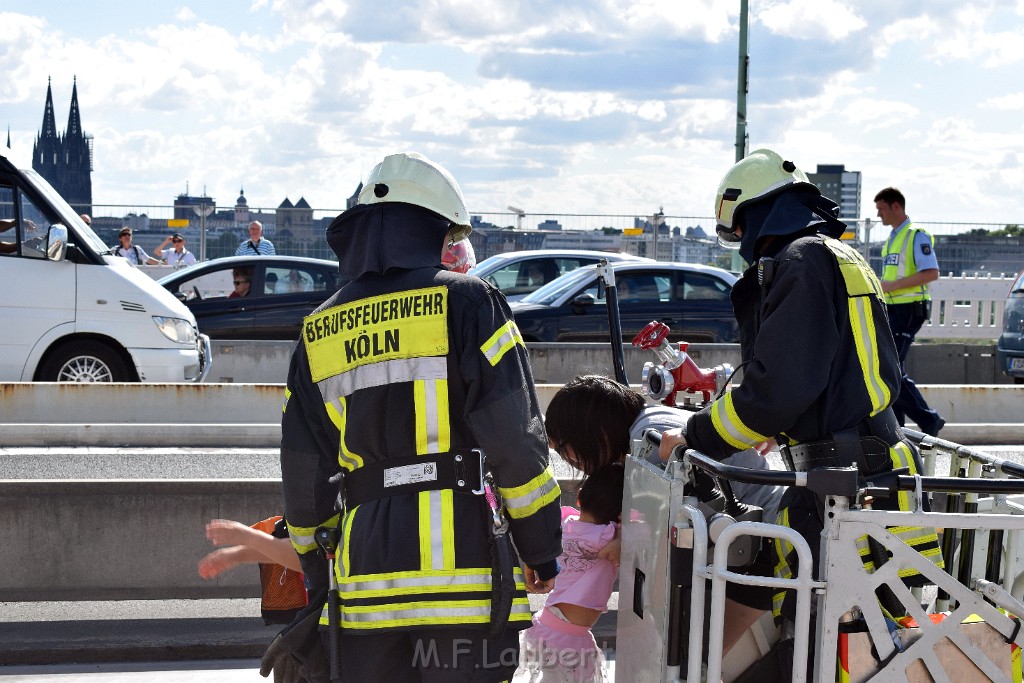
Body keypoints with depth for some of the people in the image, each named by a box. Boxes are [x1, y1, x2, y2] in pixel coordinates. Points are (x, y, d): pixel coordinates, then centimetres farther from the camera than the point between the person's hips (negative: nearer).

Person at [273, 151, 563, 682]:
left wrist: (318, 578, 26)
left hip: (365, 580, 4)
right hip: (463, 570, -4)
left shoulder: (318, 333, 13)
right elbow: (517, 442, -7)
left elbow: (303, 477, 14)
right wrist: (542, 550, 3)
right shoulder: (466, 301, -1)